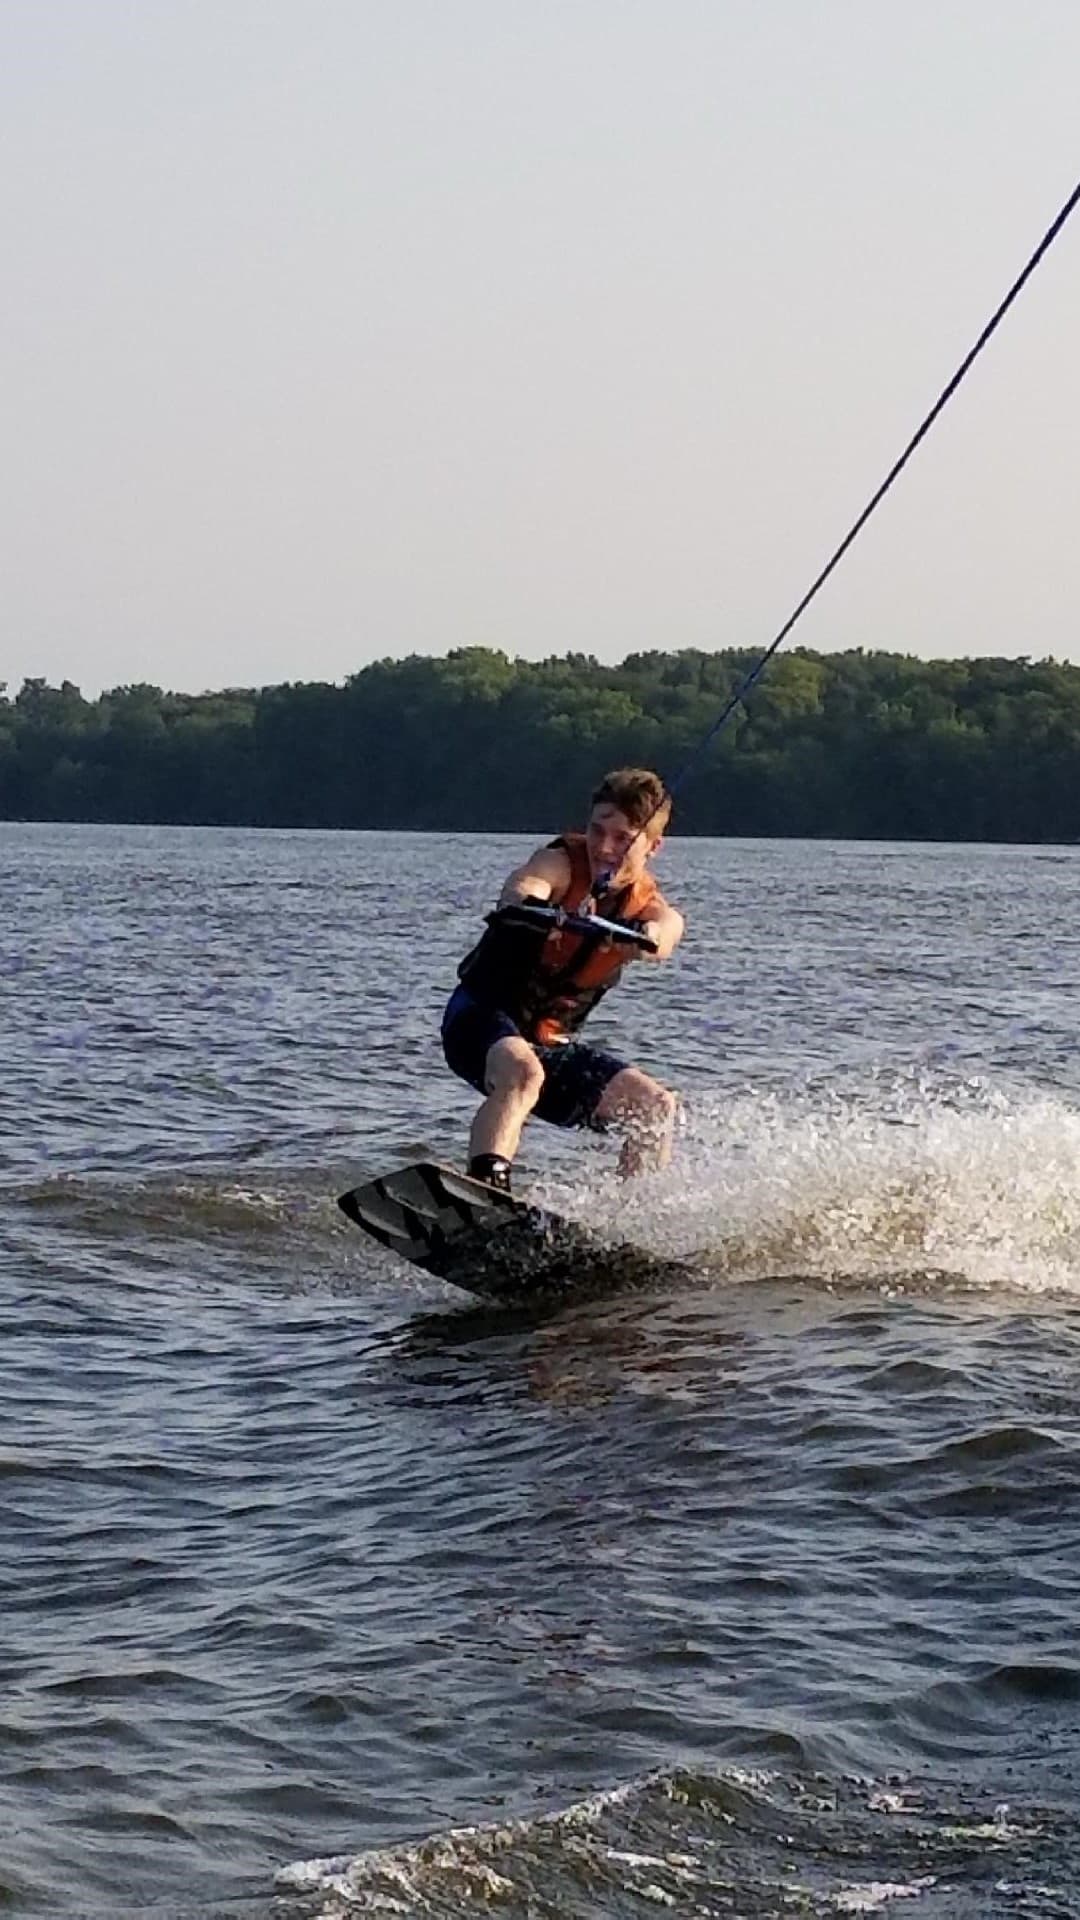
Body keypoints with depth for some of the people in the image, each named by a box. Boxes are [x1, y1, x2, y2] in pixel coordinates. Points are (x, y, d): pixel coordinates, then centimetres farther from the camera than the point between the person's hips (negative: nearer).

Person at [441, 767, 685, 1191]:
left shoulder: (648, 906, 0)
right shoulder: (561, 862, -12)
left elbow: (659, 939, -25)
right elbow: (524, 885, -36)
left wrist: (644, 937, -50)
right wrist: (522, 907, -61)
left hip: (550, 1041, 6)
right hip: (481, 1013, -6)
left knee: (657, 1107, 0)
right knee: (522, 1072, -37)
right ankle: (484, 1186, -51)